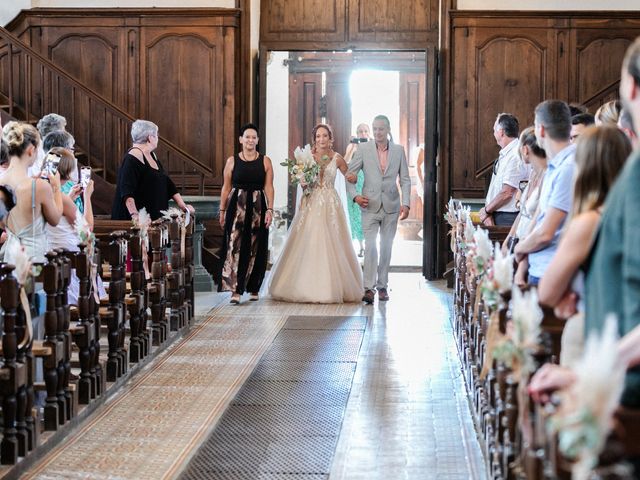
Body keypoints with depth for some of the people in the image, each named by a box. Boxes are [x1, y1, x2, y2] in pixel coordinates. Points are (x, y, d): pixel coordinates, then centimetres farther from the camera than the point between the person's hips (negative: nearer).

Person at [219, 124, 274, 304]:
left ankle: (254, 288, 20)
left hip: (258, 208, 1)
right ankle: (235, 290, -12)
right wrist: (222, 211, 5)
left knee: (256, 249, 6)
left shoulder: (265, 161, 5)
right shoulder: (232, 161, 5)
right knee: (235, 247, -10)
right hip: (236, 206, -1)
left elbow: (269, 187, 1)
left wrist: (269, 210, -7)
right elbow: (226, 187, 7)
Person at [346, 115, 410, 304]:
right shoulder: (363, 149, 0)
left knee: (386, 247, 9)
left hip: (391, 206, 2)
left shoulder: (399, 150, 4)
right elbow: (349, 174, 3)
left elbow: (405, 180, 6)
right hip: (370, 206, -2)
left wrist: (406, 203, -4)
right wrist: (354, 195, -11)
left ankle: (382, 286, 19)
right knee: (370, 246, -13)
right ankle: (369, 288, -14)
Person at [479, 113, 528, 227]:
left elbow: (507, 193, -19)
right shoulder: (504, 155, 14)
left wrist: (486, 210, -6)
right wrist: (488, 213, 0)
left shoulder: (516, 155, -15)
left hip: (507, 219, -8)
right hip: (495, 217, 8)